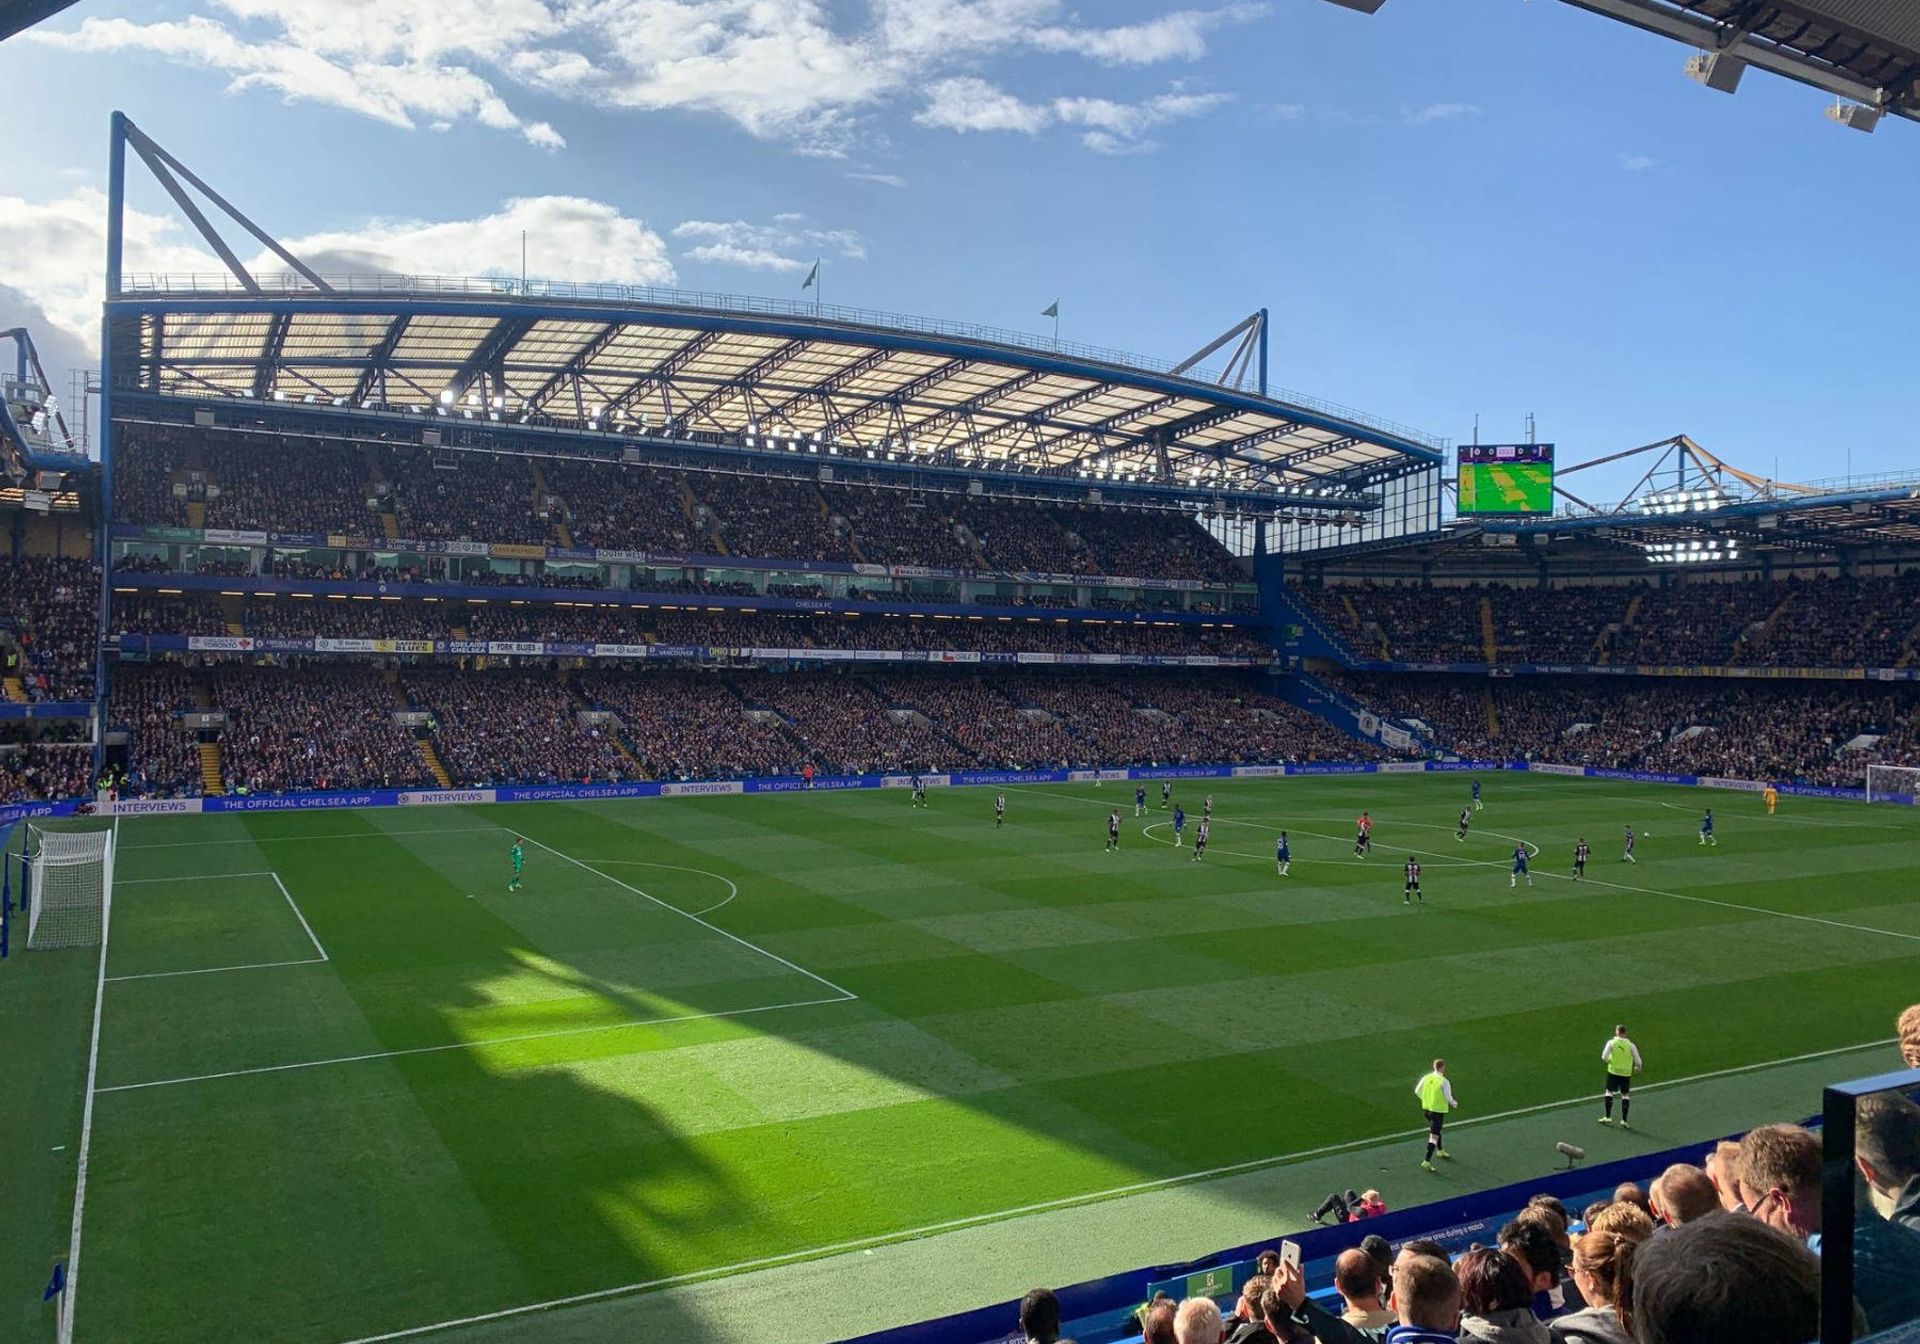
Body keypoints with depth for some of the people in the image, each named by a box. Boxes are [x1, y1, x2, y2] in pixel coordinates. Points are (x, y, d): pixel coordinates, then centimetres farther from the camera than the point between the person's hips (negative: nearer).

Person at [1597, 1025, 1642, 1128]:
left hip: (1613, 1071, -1)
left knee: (1609, 1092, 13)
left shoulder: (1611, 1042, -8)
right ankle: (1624, 1120, 7)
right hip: (1626, 1073, 1)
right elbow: (1638, 1061, -4)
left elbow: (1604, 1057, -12)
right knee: (1625, 1095, 9)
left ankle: (1607, 1117, 13)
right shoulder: (1631, 1045, -6)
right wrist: (1637, 1068, 17)